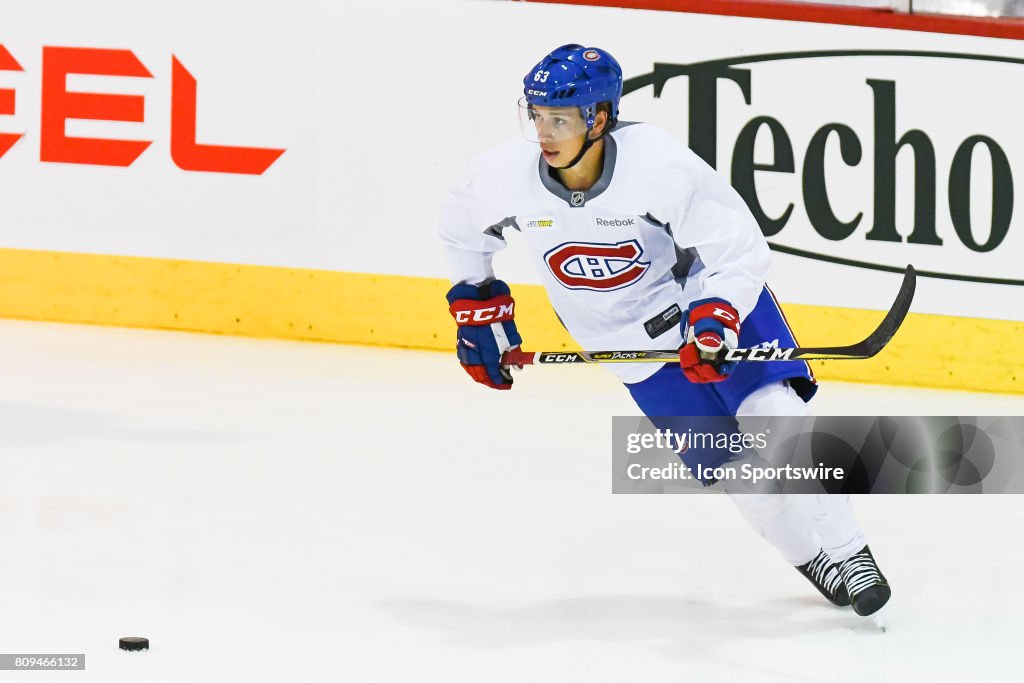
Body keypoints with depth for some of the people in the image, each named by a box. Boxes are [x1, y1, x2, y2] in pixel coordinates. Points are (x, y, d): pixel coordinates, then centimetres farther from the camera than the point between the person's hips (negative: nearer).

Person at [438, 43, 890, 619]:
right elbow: (462, 227, 6)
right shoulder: (509, 176, -18)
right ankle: (812, 561, 13)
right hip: (629, 339, 3)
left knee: (773, 415, -20)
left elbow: (741, 252, -24)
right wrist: (477, 308, 7)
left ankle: (845, 552, -7)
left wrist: (715, 322, -39)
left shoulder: (661, 166, -30)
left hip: (713, 298, -3)